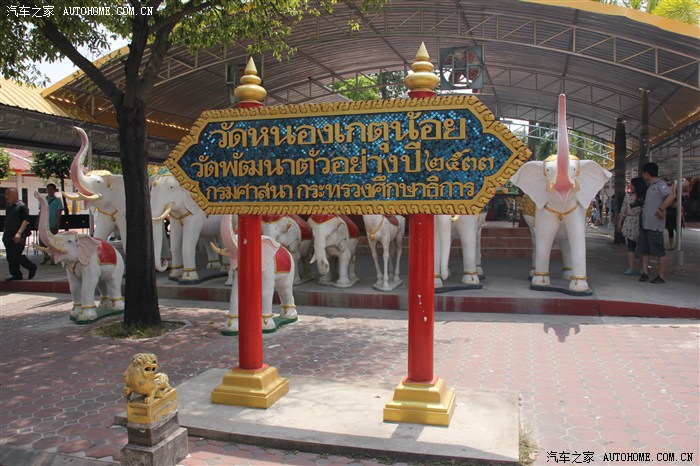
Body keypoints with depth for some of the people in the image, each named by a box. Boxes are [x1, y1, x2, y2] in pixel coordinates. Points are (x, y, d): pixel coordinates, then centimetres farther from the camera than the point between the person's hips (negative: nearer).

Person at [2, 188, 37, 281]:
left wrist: (19, 233, -24)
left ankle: (32, 267, 9)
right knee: (10, 257, 8)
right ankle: (16, 275, 17)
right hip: (8, 236, 8)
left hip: (18, 236, -8)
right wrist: (5, 233, 18)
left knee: (16, 255, -11)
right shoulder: (9, 207, 13)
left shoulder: (21, 206, -11)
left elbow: (26, 220, -17)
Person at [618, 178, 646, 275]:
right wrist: (620, 222, 8)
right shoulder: (628, 196, 7)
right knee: (630, 245, 2)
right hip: (629, 223, 3)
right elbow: (623, 210, 9)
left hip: (641, 223, -3)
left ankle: (642, 267, 13)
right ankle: (631, 268, 3)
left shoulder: (644, 197, -4)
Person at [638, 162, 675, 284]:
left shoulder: (660, 184, -9)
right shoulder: (650, 186, 19)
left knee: (660, 251, -3)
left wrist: (661, 209, -23)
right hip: (645, 224, 10)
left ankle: (661, 276, 2)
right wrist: (643, 209, 16)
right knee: (644, 250, 10)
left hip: (655, 225, -10)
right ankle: (645, 273, 15)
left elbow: (670, 196, -25)